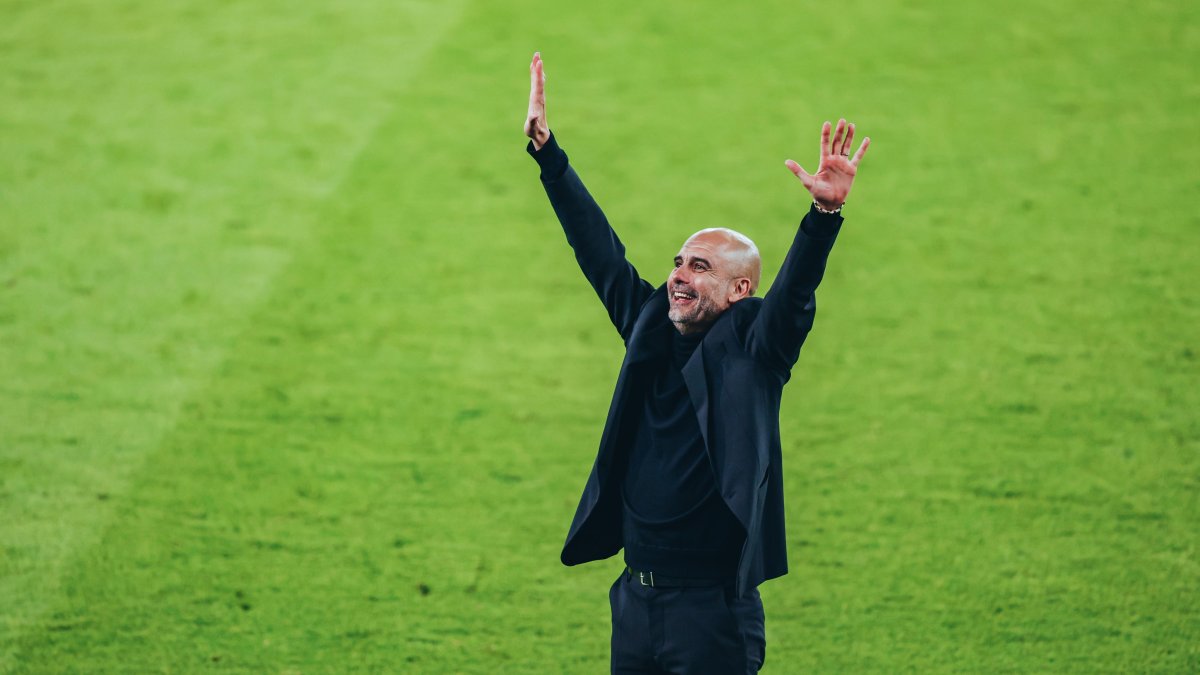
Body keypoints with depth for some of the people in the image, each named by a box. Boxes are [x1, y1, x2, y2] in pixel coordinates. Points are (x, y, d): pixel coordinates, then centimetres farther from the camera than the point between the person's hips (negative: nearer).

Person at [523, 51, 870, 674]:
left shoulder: (751, 348, -5)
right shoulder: (651, 330, 9)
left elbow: (795, 291, -21)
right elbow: (597, 248, 11)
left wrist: (826, 210, -38)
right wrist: (545, 149, 10)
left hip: (711, 605, -6)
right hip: (635, 595, 6)